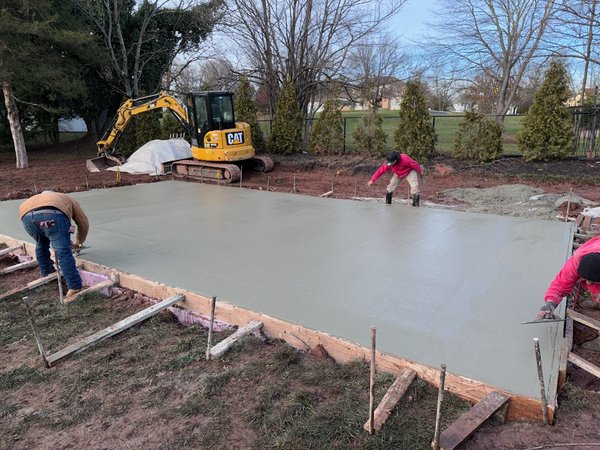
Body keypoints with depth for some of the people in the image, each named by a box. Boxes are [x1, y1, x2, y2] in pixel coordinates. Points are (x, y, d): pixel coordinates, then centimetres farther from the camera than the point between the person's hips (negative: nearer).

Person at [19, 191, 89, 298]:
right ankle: (74, 287, -6)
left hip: (27, 216, 5)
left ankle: (47, 274, 44)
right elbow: (83, 224, 31)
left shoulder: (38, 198, 46)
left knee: (41, 245, 30)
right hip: (52, 215, -5)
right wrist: (79, 242, 47)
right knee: (63, 252, -4)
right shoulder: (69, 200, 36)